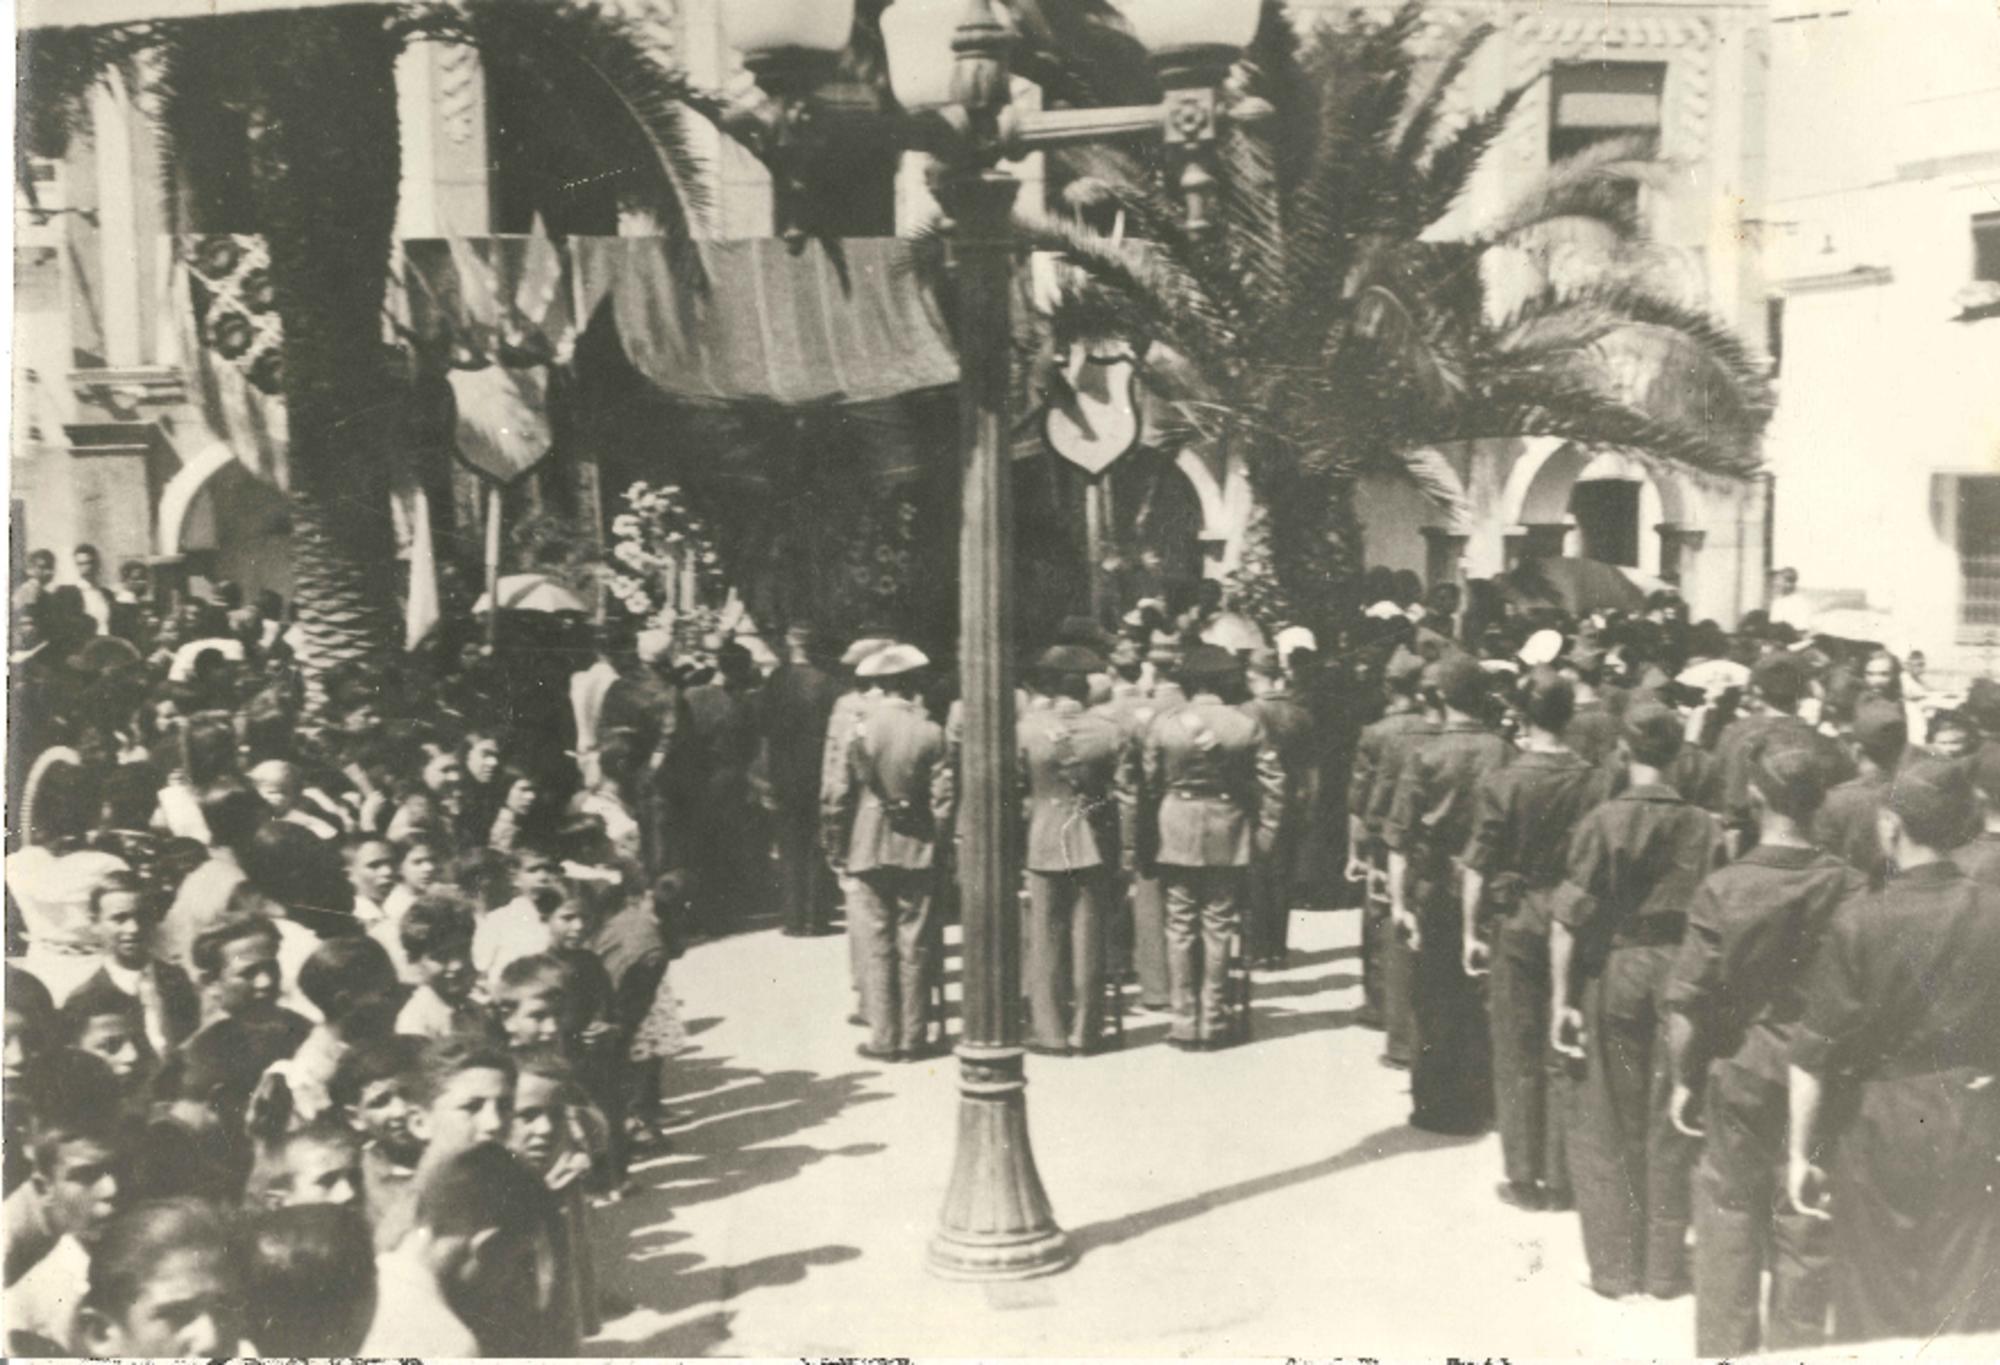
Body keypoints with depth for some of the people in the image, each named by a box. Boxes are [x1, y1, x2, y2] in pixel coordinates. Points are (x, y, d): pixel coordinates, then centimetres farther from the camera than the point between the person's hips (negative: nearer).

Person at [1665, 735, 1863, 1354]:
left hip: (1741, 1071, -1)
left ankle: (1727, 1347, 26)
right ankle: (1797, 1343, 25)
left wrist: (1684, 1080, 2)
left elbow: (1687, 1006, -12)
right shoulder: (1852, 888, -12)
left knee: (1731, 1213, 16)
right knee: (1807, 1229, 13)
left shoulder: (1723, 889, -15)